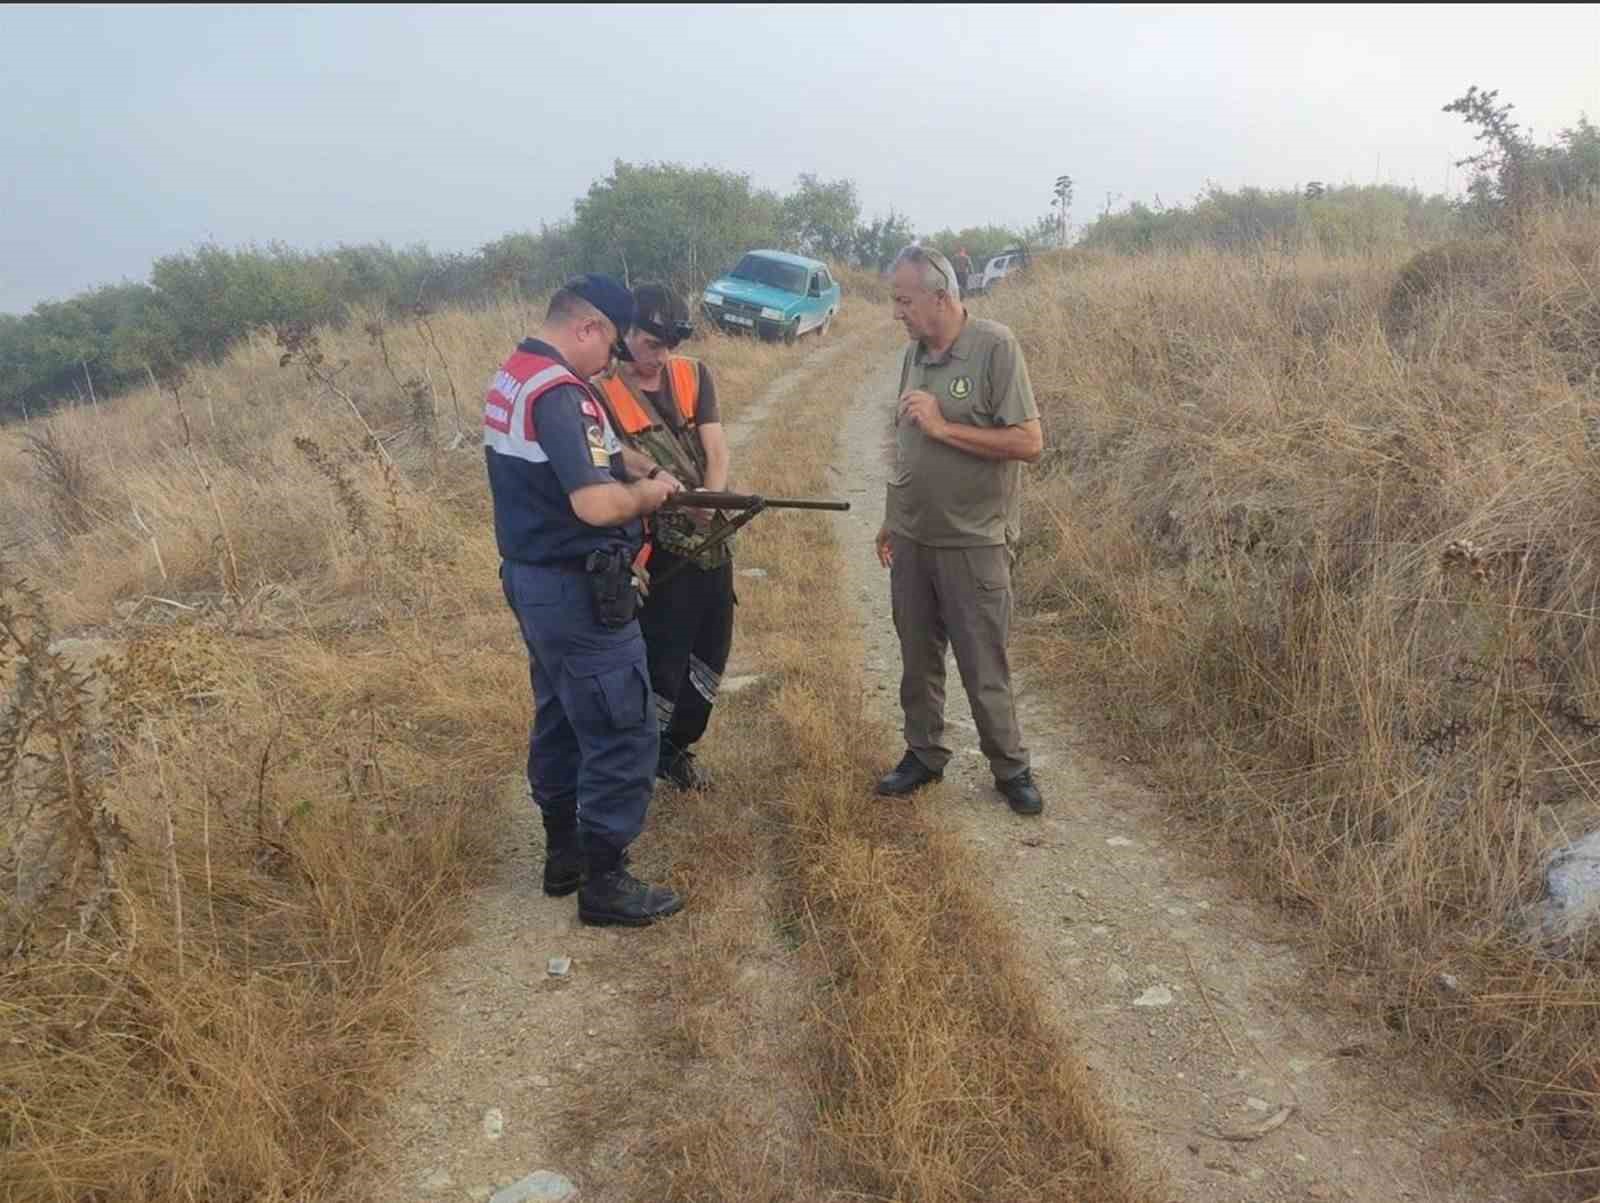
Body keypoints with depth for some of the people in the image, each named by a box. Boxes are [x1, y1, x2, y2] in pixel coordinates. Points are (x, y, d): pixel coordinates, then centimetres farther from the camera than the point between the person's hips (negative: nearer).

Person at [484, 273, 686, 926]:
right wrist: (650, 491, -12)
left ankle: (563, 853, 32)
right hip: (576, 591, -10)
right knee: (623, 734, -1)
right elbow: (598, 505, -32)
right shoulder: (558, 393, -22)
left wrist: (631, 482, 10)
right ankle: (604, 882, 9)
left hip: (532, 577, 11)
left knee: (562, 719, 20)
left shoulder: (510, 378, 10)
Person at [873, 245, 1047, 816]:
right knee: (917, 658, 15)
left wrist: (944, 427, -19)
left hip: (973, 543, -6)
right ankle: (924, 754, 31)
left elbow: (1029, 443, -17)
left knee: (985, 667, 4)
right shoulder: (915, 352, 7)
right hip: (910, 539, 6)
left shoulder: (994, 346, -12)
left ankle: (1010, 768, 21)